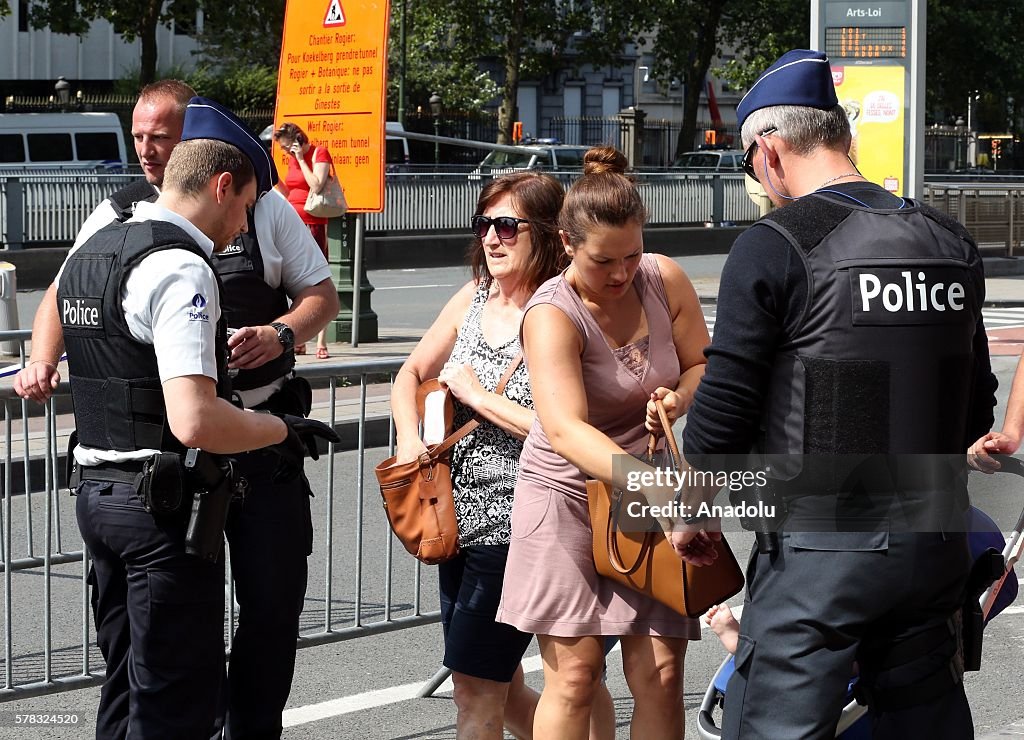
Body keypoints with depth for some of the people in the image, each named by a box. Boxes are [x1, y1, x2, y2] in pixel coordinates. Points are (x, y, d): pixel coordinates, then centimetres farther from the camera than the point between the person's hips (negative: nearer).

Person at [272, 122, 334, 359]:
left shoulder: (319, 153, -6)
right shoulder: (293, 159, 16)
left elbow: (316, 186, -19)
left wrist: (301, 159, -14)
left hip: (313, 224, -8)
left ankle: (321, 342, -12)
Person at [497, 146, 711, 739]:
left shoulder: (666, 280, -5)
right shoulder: (552, 314, -19)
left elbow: (702, 365, 11)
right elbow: (566, 429, -33)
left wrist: (679, 399, -14)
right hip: (569, 494, -4)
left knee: (661, 674, -4)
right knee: (575, 675, -8)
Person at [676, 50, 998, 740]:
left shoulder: (774, 247, -10)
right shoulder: (952, 243, 8)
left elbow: (723, 407, -9)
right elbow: (977, 410, 15)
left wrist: (692, 513, 8)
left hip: (818, 555, -6)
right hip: (936, 547, 6)